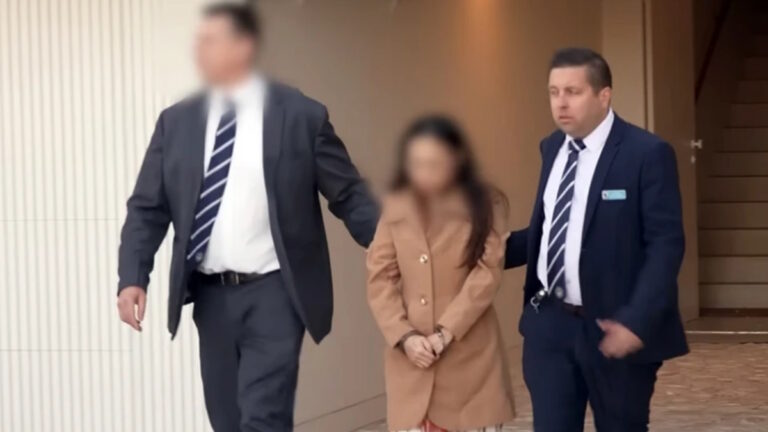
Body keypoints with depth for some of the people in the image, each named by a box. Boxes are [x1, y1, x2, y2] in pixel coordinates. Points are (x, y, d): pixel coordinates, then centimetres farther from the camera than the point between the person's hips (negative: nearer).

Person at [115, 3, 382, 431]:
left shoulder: (303, 115, -3)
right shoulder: (177, 122, 7)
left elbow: (349, 196, 0)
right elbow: (147, 209, 8)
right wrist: (133, 277, -6)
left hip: (273, 294, -4)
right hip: (211, 297, 4)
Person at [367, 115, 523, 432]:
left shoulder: (486, 205, -1)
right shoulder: (395, 207, 5)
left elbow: (487, 275, -9)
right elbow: (379, 278, 2)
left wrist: (446, 331, -16)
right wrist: (404, 336, -10)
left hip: (469, 354, -1)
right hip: (411, 356, 2)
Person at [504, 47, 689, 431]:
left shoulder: (647, 153, -11)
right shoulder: (552, 148, 10)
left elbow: (666, 243, -14)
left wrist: (637, 320, -22)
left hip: (615, 328, -5)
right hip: (549, 322, 5)